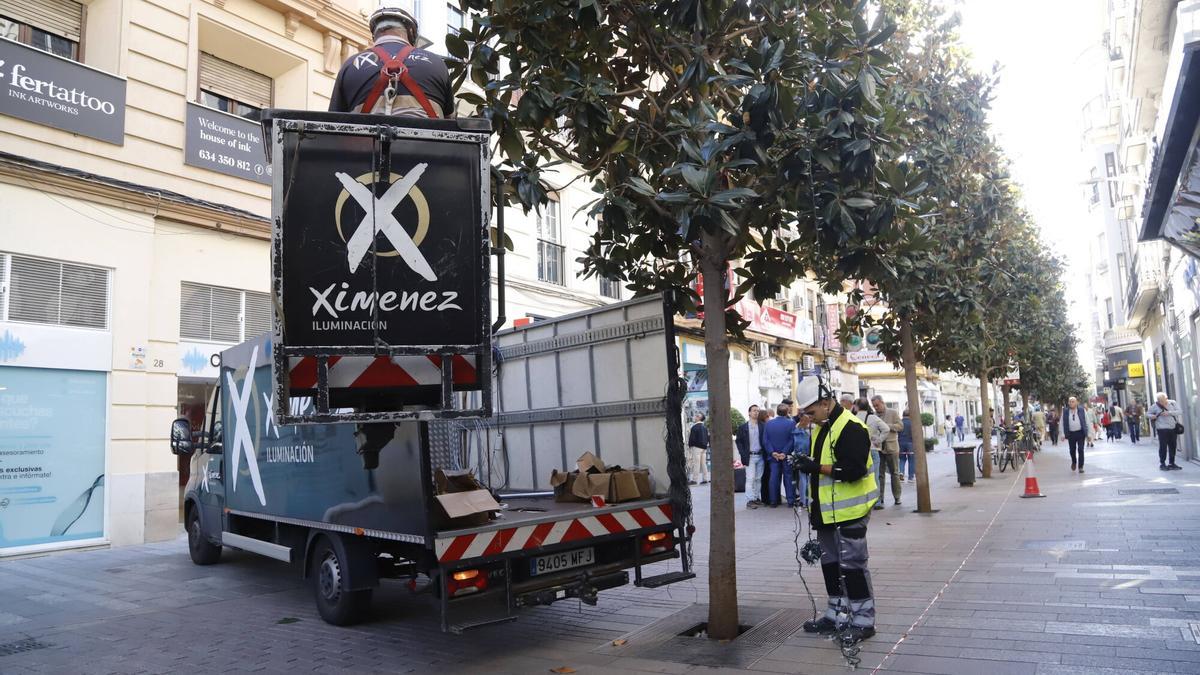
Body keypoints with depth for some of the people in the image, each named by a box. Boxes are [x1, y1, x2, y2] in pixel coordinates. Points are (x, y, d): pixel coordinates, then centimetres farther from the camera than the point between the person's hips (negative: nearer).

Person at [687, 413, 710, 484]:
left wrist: (690, 446, -1)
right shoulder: (705, 427, 12)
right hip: (704, 447, 7)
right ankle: (705, 479, 9)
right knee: (703, 463, 9)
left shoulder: (695, 427, -12)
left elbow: (692, 438, -12)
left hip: (697, 447, -7)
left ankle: (694, 479, -6)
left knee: (696, 463, -6)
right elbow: (707, 438, 16)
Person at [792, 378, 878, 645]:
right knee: (831, 563, 16)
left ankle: (863, 620, 9)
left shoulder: (851, 428, -17)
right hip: (827, 512, 10)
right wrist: (807, 464, 6)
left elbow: (854, 469, -25)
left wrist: (818, 467, -24)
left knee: (852, 565, -2)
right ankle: (836, 614, 28)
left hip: (849, 512, -10)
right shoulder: (822, 427, 14)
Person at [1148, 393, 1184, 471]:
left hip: (1173, 428, 3)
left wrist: (1169, 413, -19)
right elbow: (1147, 413, 7)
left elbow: (1179, 412, -5)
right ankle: (1162, 464, 6)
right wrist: (1152, 416, -15)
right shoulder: (1155, 406, -3)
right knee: (1163, 447, -4)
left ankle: (1172, 463, 20)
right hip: (1162, 429, -3)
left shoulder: (1173, 403, 3)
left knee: (1173, 446, 9)